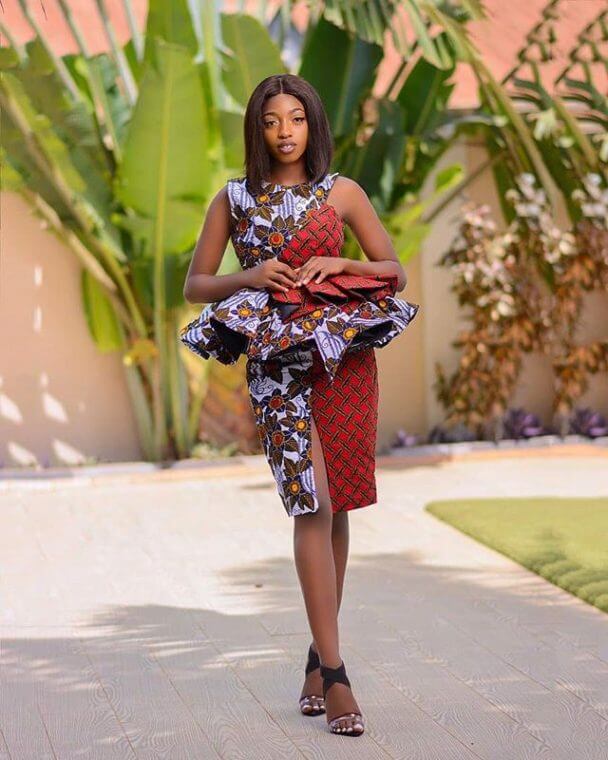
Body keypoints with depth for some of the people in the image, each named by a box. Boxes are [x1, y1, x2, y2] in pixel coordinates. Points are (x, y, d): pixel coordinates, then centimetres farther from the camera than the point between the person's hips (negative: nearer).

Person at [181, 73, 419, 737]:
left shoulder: (342, 192, 7)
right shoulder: (233, 199, 8)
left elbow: (396, 272, 10)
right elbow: (195, 286, 10)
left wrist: (340, 265, -8)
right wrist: (249, 276, -8)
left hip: (346, 354, 2)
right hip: (278, 360, -1)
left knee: (334, 510, 6)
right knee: (313, 506, -13)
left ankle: (319, 655, 22)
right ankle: (334, 676, -13)